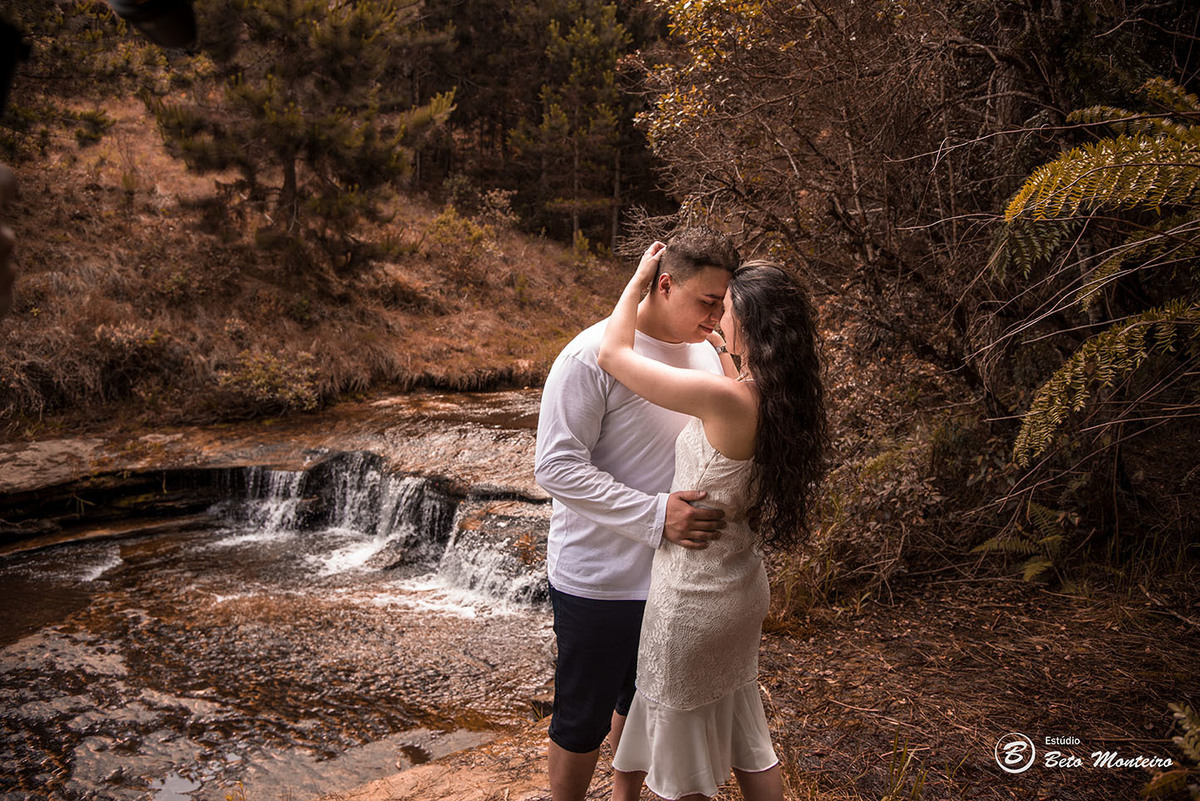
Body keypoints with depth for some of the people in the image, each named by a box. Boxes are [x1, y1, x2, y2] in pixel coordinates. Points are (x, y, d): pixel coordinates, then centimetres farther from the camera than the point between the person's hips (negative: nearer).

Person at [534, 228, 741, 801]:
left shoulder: (707, 356, 4)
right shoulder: (593, 355, -18)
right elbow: (556, 467, -21)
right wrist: (655, 514, -27)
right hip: (598, 579, -6)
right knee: (583, 721, 12)